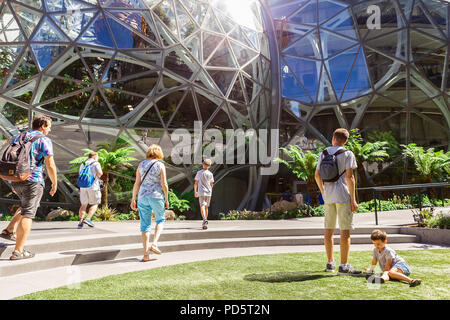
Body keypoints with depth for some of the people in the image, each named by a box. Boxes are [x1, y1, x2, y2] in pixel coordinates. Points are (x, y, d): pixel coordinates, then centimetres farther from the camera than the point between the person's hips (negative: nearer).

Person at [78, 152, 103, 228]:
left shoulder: (82, 165, 17)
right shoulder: (96, 164, -1)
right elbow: (100, 173, -16)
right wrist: (98, 176, 5)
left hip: (83, 187, 5)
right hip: (93, 186, -5)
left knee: (84, 205, 11)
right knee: (95, 204, 6)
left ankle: (80, 222, 1)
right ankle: (88, 219, -11)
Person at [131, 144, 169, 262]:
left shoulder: (141, 165, 6)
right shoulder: (160, 165, -4)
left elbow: (137, 183, 3)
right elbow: (164, 184, -8)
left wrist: (133, 199, 7)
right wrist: (167, 199, 1)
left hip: (143, 197, 3)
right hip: (157, 196, -3)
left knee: (145, 225, 7)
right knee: (160, 220, 19)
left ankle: (145, 254, 5)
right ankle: (154, 243, 0)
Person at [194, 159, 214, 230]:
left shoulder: (199, 173, -1)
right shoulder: (210, 174, 3)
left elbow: (196, 183, 0)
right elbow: (212, 184, 9)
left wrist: (195, 191, 10)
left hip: (201, 192, -3)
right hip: (208, 192, 3)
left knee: (202, 206, -8)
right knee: (206, 207, 13)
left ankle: (204, 219, -31)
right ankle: (204, 222, 20)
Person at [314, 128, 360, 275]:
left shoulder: (324, 153, 10)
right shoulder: (347, 154, -4)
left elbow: (317, 175, 9)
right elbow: (349, 177, -12)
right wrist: (353, 199, -9)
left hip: (328, 196, 5)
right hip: (343, 196, -5)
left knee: (329, 230, 11)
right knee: (345, 231, -2)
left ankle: (330, 263, 20)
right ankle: (344, 266, -2)